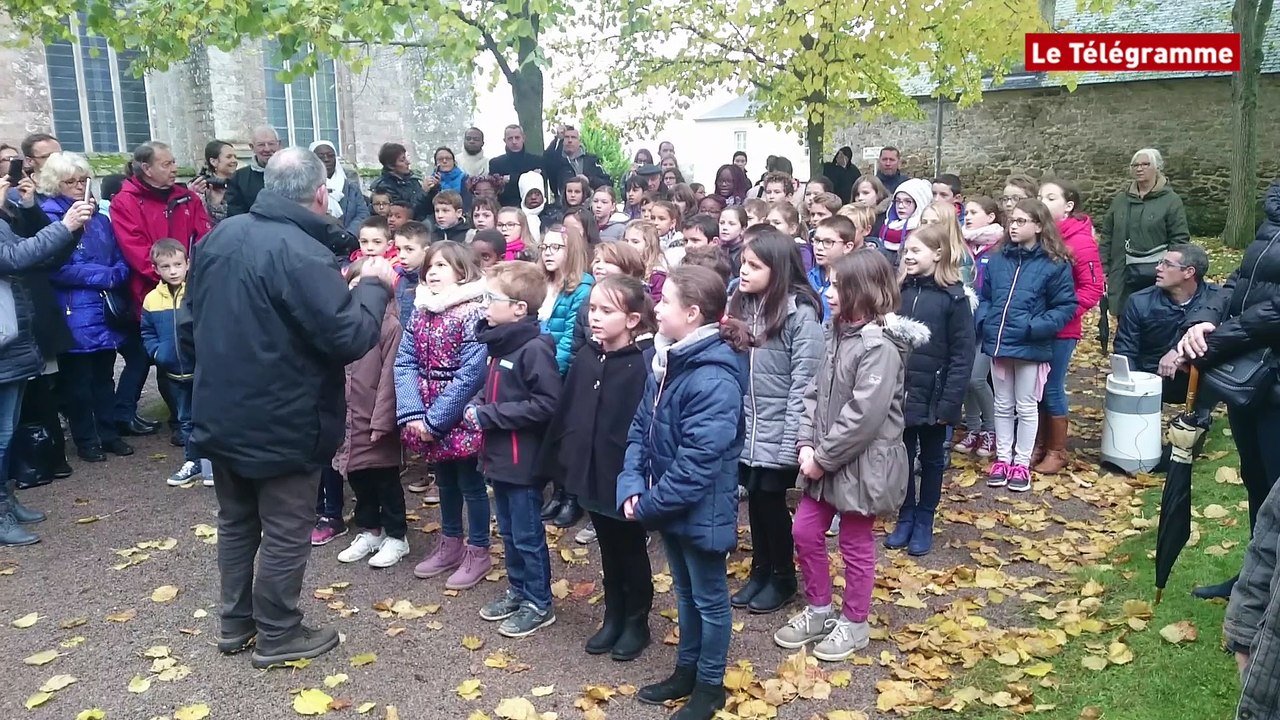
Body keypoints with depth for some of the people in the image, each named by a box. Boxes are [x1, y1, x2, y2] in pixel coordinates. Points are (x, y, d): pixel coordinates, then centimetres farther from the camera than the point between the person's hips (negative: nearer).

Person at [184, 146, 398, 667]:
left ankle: (235, 623, 35)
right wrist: (375, 285, -9)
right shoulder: (304, 255, -23)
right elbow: (352, 338, -24)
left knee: (236, 521, 22)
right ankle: (277, 636, 22)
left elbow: (190, 323, 12)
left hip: (219, 414, 8)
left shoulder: (220, 236, 3)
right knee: (286, 533, 8)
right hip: (281, 425, -8)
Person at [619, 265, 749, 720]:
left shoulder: (714, 380, -28)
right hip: (669, 505, 8)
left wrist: (647, 506, -18)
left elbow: (696, 464, -28)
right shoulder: (667, 360, 1)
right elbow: (641, 427, 5)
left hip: (701, 509, -8)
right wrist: (632, 487, -8)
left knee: (709, 598, 13)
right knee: (684, 592, 24)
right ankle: (686, 671, 43)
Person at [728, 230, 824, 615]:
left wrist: (792, 442, -17)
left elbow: (804, 382, -16)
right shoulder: (739, 305, 4)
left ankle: (783, 577, 27)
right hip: (745, 428, 5)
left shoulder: (800, 312, -15)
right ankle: (760, 570, 33)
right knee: (755, 499, 15)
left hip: (777, 433, -5)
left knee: (772, 501, 7)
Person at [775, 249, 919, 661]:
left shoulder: (880, 345, -22)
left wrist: (823, 457, -19)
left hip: (861, 463, -8)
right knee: (805, 531, 15)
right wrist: (807, 444, -5)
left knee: (856, 545, 9)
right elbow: (816, 392, 7)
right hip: (825, 460, 8)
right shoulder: (839, 334, 7)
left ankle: (854, 623, 29)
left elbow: (864, 415, -26)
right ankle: (818, 611, 34)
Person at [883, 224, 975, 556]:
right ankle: (905, 518, 29)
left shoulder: (953, 297, -11)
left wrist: (949, 402, -16)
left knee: (931, 459, 13)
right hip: (898, 393, 4)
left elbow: (962, 355, -11)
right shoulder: (899, 291, 2)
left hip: (932, 397, -3)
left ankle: (924, 522, 26)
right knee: (902, 457, 13)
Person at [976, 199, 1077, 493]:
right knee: (1003, 405, 15)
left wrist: (1035, 327, -19)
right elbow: (984, 297, 13)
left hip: (1031, 347, -4)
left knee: (1026, 407, 9)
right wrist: (983, 321, -5)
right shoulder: (997, 259, 5)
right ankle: (1002, 458, 26)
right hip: (998, 344, 4)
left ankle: (1022, 463, 20)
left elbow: (1066, 306, -8)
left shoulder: (1055, 264, -8)